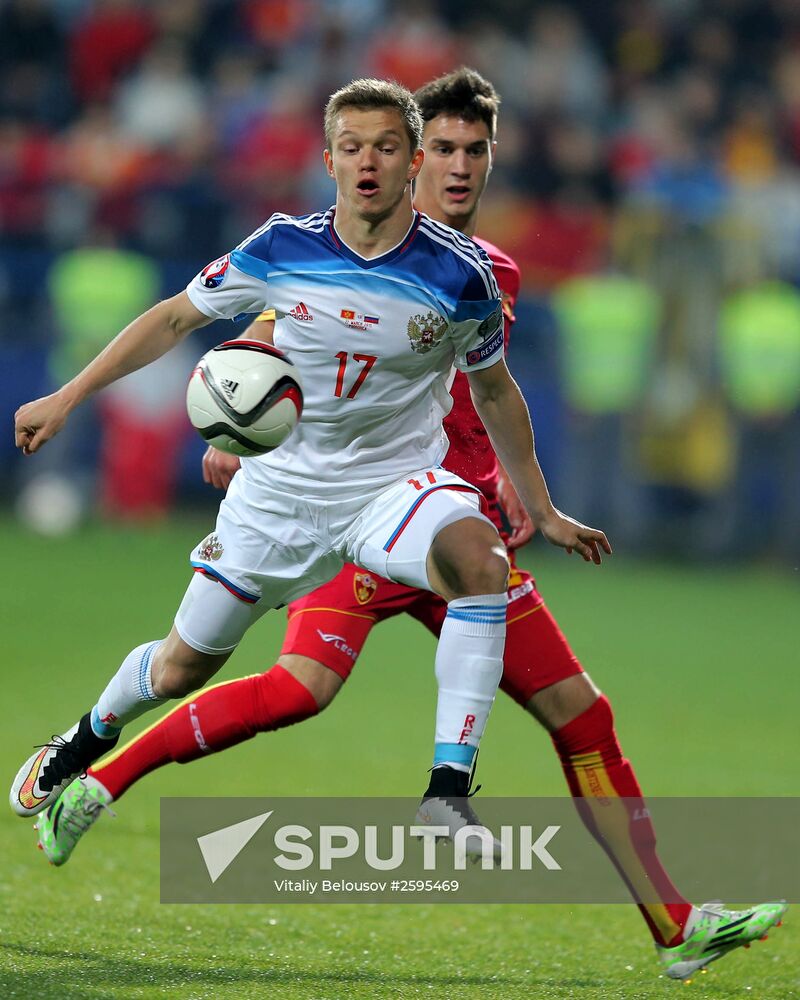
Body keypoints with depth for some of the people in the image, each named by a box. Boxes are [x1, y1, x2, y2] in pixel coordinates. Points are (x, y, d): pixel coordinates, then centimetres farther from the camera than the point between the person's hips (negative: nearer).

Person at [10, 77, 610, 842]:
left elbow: (493, 391, 5)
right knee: (179, 669, 11)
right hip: (278, 486, 1)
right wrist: (67, 398, 4)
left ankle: (449, 791, -35)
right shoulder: (282, 249, -12)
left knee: (480, 558, -35)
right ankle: (90, 739, 47)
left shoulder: (459, 275, -13)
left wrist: (540, 508, 11)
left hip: (395, 482, -1)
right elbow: (175, 319, 5)